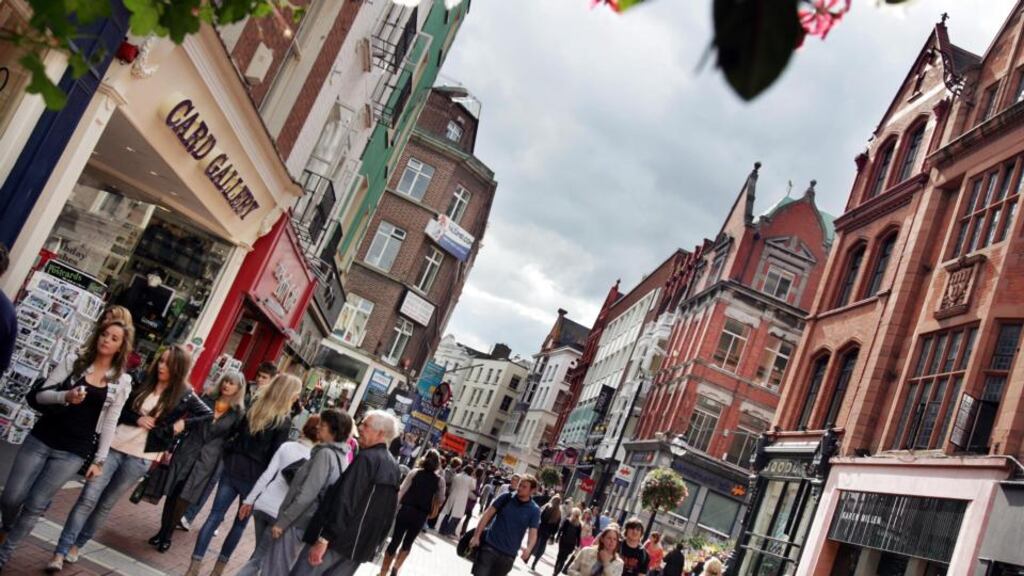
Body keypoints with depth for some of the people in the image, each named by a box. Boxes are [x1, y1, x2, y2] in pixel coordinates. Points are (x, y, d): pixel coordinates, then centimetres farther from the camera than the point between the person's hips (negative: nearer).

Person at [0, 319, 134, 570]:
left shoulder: (122, 382, 0)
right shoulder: (73, 361, 1)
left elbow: (109, 423, 3)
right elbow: (40, 395, -1)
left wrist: (99, 460, 1)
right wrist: (65, 396, -22)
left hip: (73, 453, -1)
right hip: (40, 440, 1)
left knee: (34, 506, -3)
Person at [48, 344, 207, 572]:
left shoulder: (184, 396, -4)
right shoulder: (143, 382, 2)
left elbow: (209, 416, -1)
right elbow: (117, 409, 5)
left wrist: (184, 424, -10)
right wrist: (137, 419, -12)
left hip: (140, 457, -1)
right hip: (114, 446, 1)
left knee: (105, 504, 10)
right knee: (88, 499, -5)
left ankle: (77, 545, 27)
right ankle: (60, 552, 0)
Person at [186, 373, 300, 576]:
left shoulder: (254, 407, 7)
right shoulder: (284, 420, -11)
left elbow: (236, 433, 12)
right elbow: (276, 454, -12)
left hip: (233, 467, 4)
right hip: (255, 475, -4)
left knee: (215, 516, 3)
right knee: (241, 523, 12)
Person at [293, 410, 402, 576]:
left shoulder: (366, 458, -14)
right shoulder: (394, 468, 12)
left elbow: (344, 501, -21)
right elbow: (389, 514, 18)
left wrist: (323, 539, -22)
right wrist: (374, 543, 22)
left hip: (336, 539, -8)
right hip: (360, 545, 8)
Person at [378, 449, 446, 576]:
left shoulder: (414, 473, -1)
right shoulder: (440, 480, -1)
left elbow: (401, 491, -2)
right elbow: (440, 499, 7)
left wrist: (396, 506, 3)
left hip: (405, 510, 0)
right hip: (421, 515, 0)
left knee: (395, 541, 9)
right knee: (408, 543, 20)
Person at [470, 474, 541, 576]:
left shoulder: (534, 510, -5)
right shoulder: (506, 497, -4)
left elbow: (533, 533, -7)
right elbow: (487, 514, -2)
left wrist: (528, 549, -29)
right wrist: (476, 536, -8)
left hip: (508, 555, 1)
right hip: (489, 546, 0)